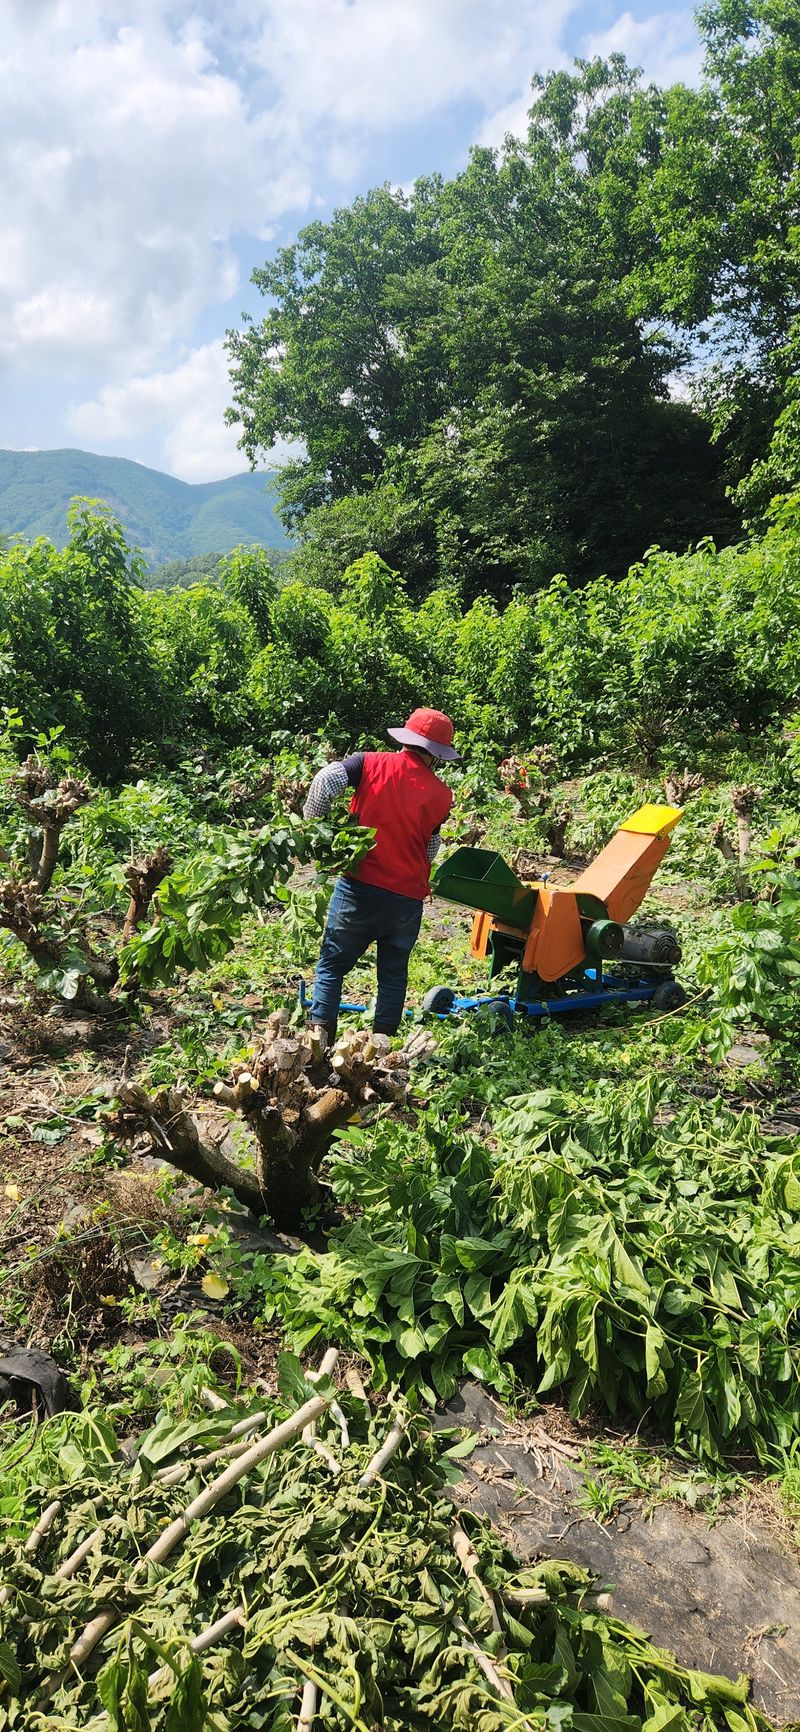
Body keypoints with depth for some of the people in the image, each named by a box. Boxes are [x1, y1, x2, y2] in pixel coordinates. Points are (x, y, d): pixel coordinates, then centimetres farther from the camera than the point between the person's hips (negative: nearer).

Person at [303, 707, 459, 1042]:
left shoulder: (371, 763, -3)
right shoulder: (440, 794, 1)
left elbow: (325, 780, -16)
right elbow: (430, 849, 6)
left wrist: (316, 827, -3)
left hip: (359, 888, -1)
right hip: (407, 896, 1)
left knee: (331, 965, 13)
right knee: (394, 972, 17)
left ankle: (320, 1034, 4)